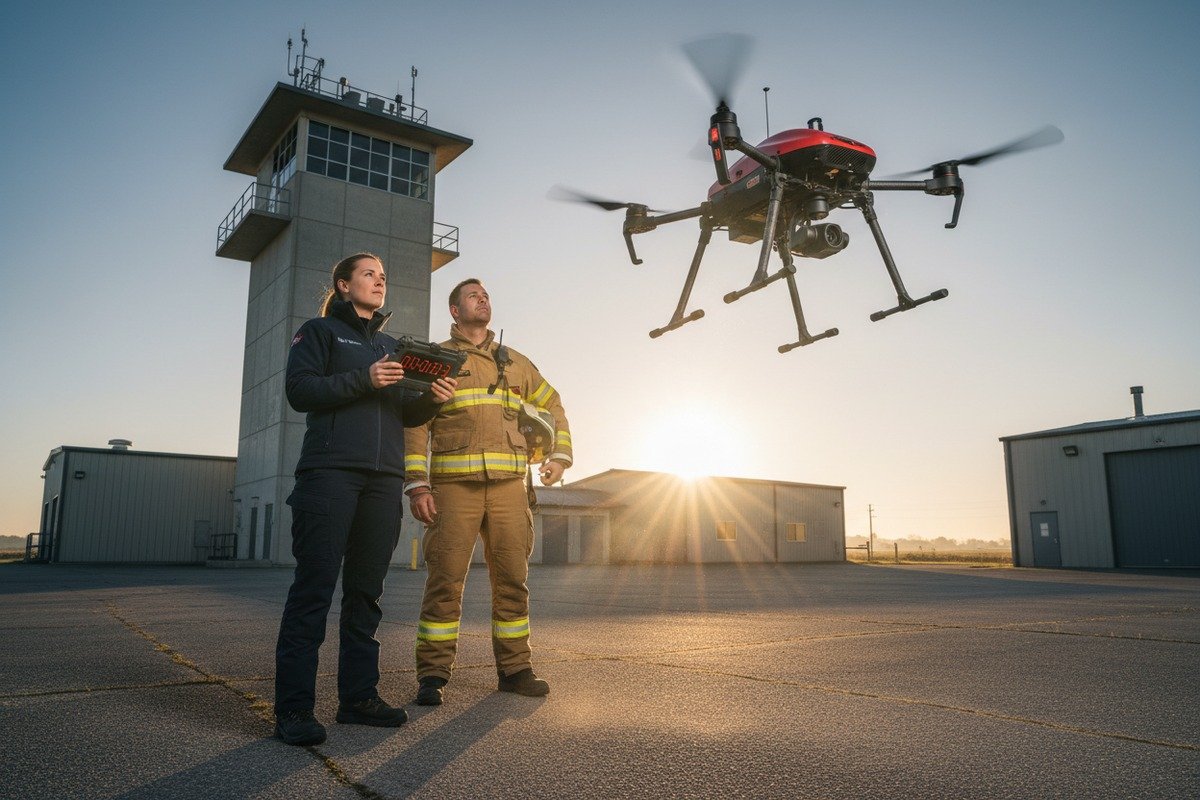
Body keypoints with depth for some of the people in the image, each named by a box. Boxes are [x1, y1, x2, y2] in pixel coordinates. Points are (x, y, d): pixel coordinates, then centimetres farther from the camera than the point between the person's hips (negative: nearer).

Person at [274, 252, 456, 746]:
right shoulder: (320, 331, 10)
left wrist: (432, 400, -2)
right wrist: (363, 380, -15)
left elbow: (405, 416, 19)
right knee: (315, 586, -8)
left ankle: (358, 696, 12)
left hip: (384, 479, 5)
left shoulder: (391, 344, 24)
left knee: (367, 590, 6)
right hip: (330, 471, -5)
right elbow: (299, 390, -5)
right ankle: (293, 709, -4)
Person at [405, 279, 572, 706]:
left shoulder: (515, 363, 19)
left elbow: (552, 406, 27)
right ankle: (432, 675, 5)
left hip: (508, 485, 3)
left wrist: (559, 454, 12)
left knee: (512, 578, 5)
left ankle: (515, 668, 15)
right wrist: (416, 484, -9)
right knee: (445, 579, -5)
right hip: (454, 486, -3)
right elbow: (414, 424, 2)